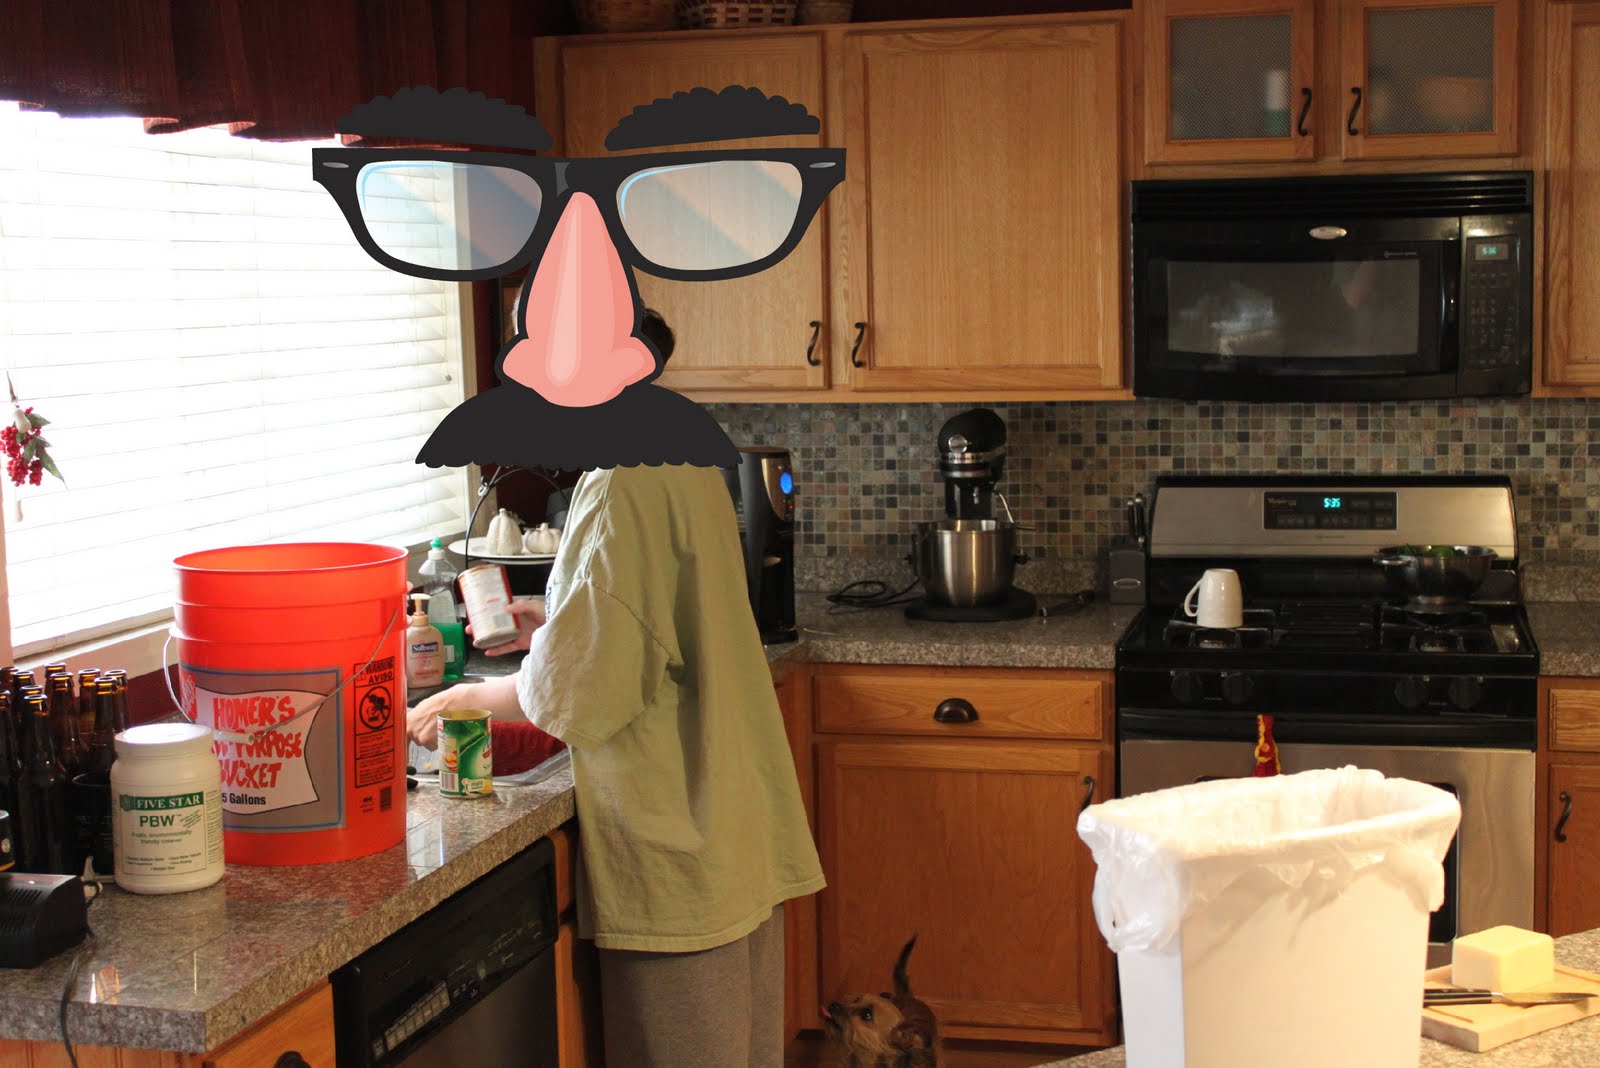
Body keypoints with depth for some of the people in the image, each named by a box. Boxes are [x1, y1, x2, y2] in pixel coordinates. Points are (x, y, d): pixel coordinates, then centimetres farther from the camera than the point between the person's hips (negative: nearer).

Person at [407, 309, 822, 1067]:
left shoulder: (619, 489, -19)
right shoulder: (687, 460, 9)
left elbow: (574, 689, -18)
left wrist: (467, 699, -2)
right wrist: (555, 625, 17)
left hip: (674, 835, -9)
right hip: (735, 819, 9)